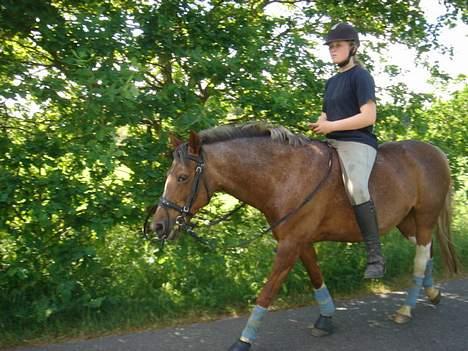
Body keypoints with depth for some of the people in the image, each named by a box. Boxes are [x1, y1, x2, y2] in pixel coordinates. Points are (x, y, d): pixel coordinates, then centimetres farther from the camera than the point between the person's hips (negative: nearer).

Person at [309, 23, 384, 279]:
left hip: (357, 143, -9)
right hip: (332, 144, 10)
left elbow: (369, 116, -13)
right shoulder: (332, 82, 22)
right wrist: (318, 125, 5)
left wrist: (331, 126, -15)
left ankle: (375, 258, -29)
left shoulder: (360, 76, -2)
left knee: (357, 190, -32)